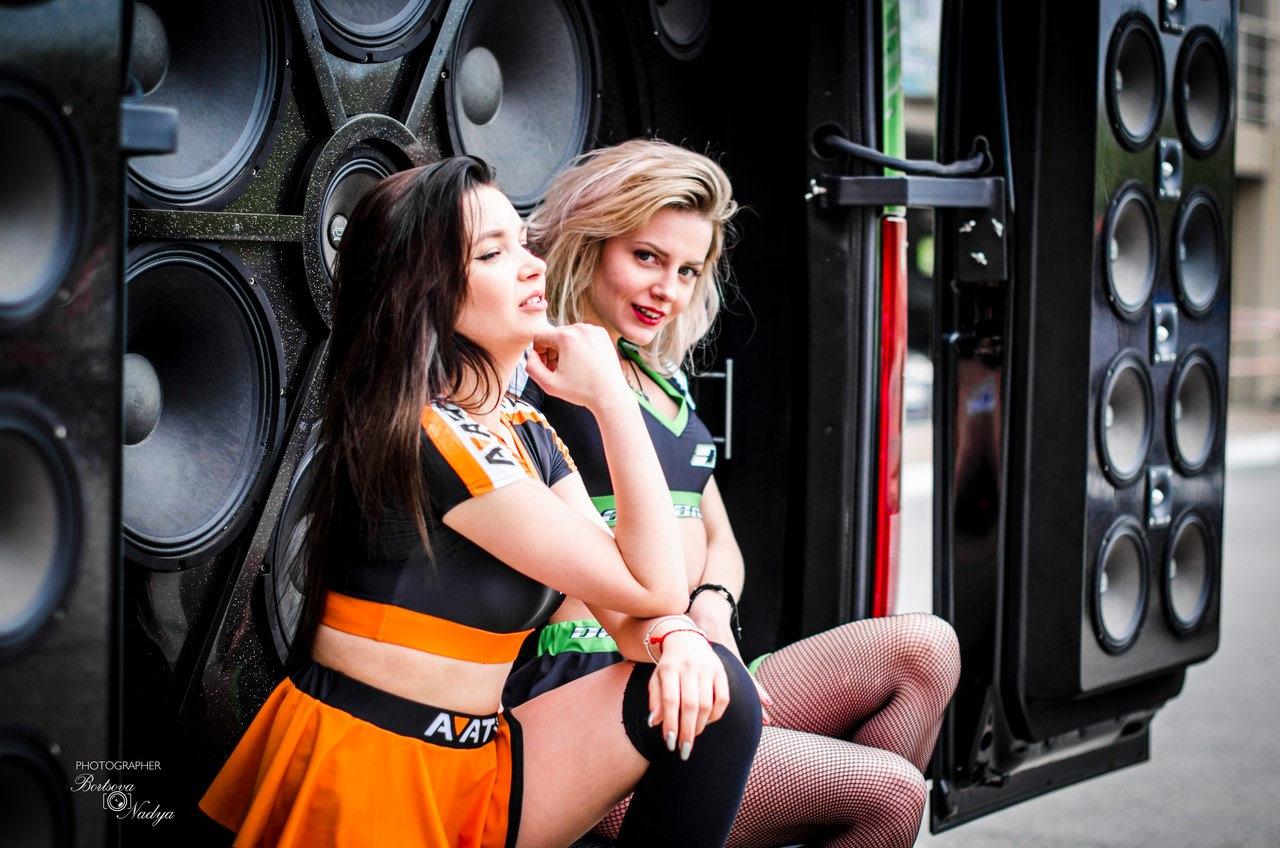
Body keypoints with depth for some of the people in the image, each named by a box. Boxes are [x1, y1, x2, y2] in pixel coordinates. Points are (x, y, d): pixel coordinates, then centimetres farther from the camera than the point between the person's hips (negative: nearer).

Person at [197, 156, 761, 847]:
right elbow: (651, 585, -15)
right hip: (370, 781, -8)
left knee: (706, 695, -7)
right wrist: (611, 396, -13)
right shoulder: (430, 440, -19)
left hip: (475, 762, 8)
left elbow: (629, 608, 5)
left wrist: (673, 636, -18)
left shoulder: (527, 434, 10)